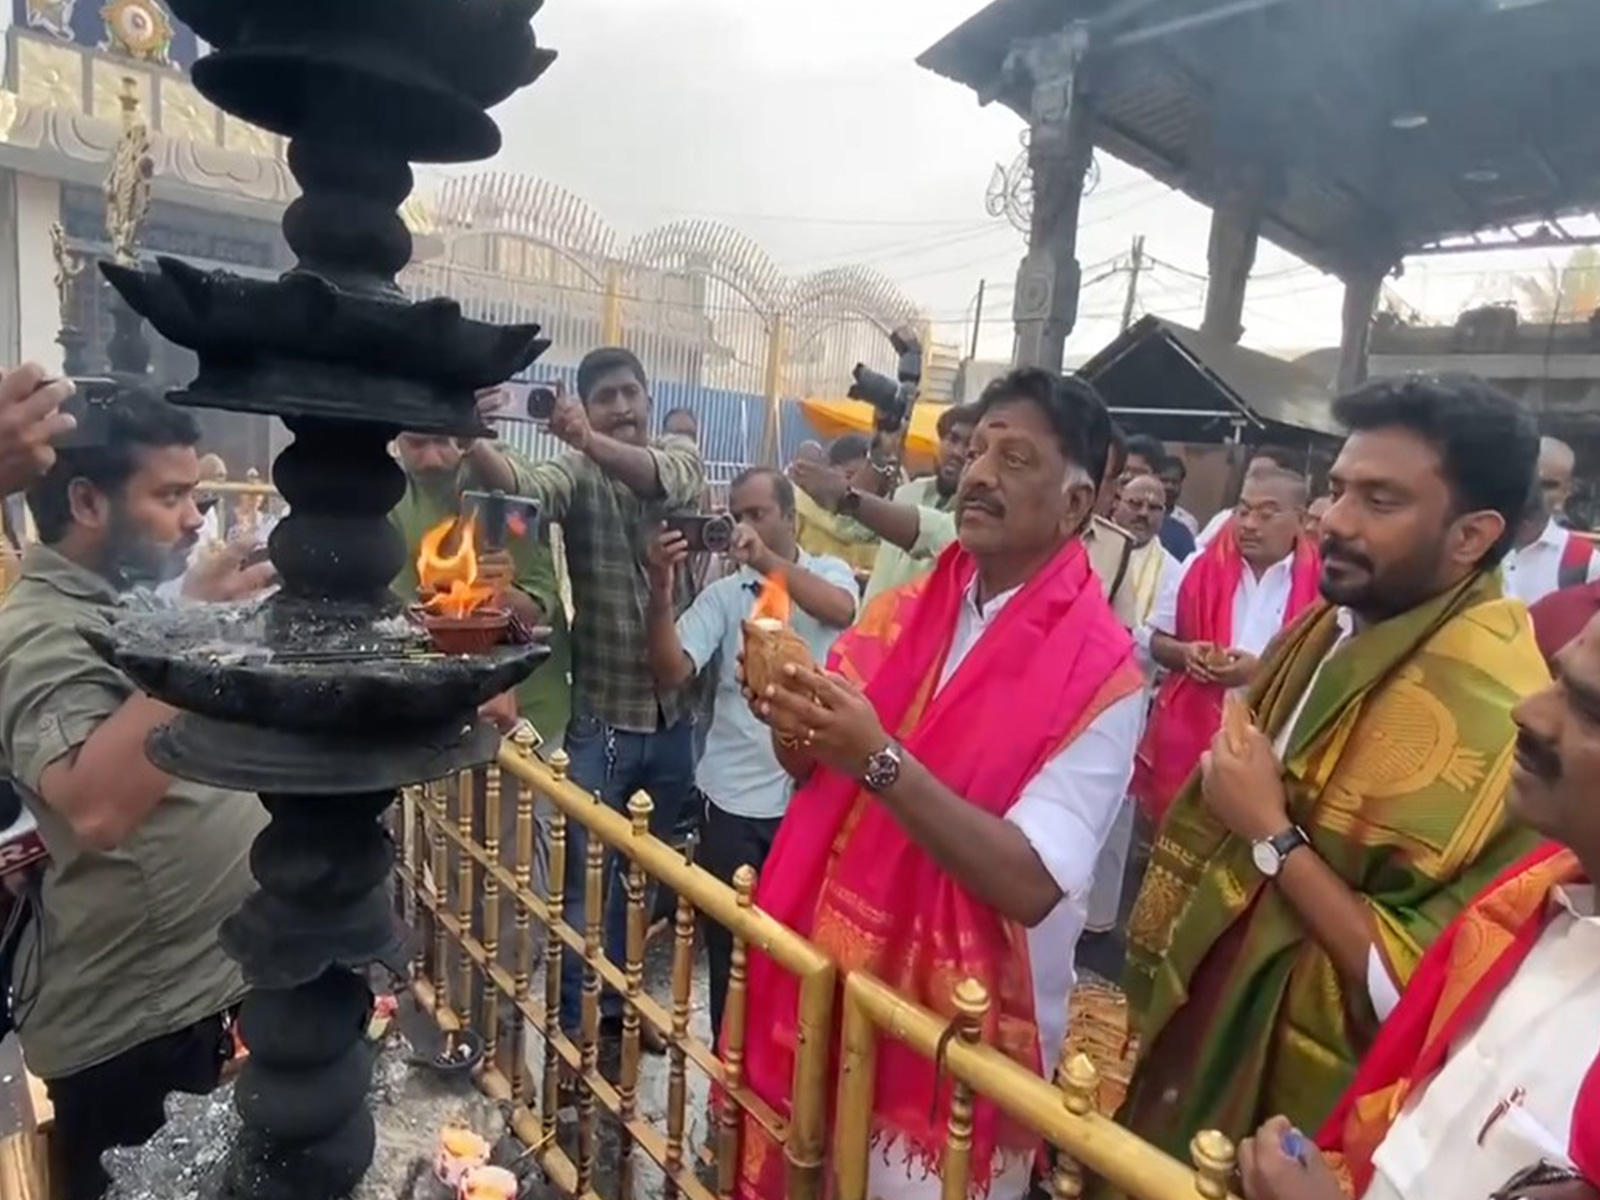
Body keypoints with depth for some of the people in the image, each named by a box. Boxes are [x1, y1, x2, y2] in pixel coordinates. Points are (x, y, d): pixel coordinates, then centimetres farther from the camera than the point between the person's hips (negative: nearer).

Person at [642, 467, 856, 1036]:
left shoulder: (831, 573, 3)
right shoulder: (721, 595, 4)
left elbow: (839, 610, -21)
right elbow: (672, 672, -8)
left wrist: (764, 559, -32)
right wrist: (661, 589, -21)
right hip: (737, 798, 1)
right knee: (731, 947, 11)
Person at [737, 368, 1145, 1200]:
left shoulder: (1099, 674, -17)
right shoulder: (900, 611, 0)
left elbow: (1031, 884, -24)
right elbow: (813, 767, 5)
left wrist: (881, 761, -33)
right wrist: (790, 723, -17)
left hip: (952, 1024, -5)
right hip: (824, 975, 5)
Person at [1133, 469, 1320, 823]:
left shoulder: (1321, 585, -3)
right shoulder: (1199, 568, 5)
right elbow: (1157, 642, 11)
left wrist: (1264, 670, -17)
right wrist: (1185, 653, -11)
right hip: (1186, 732, 2)